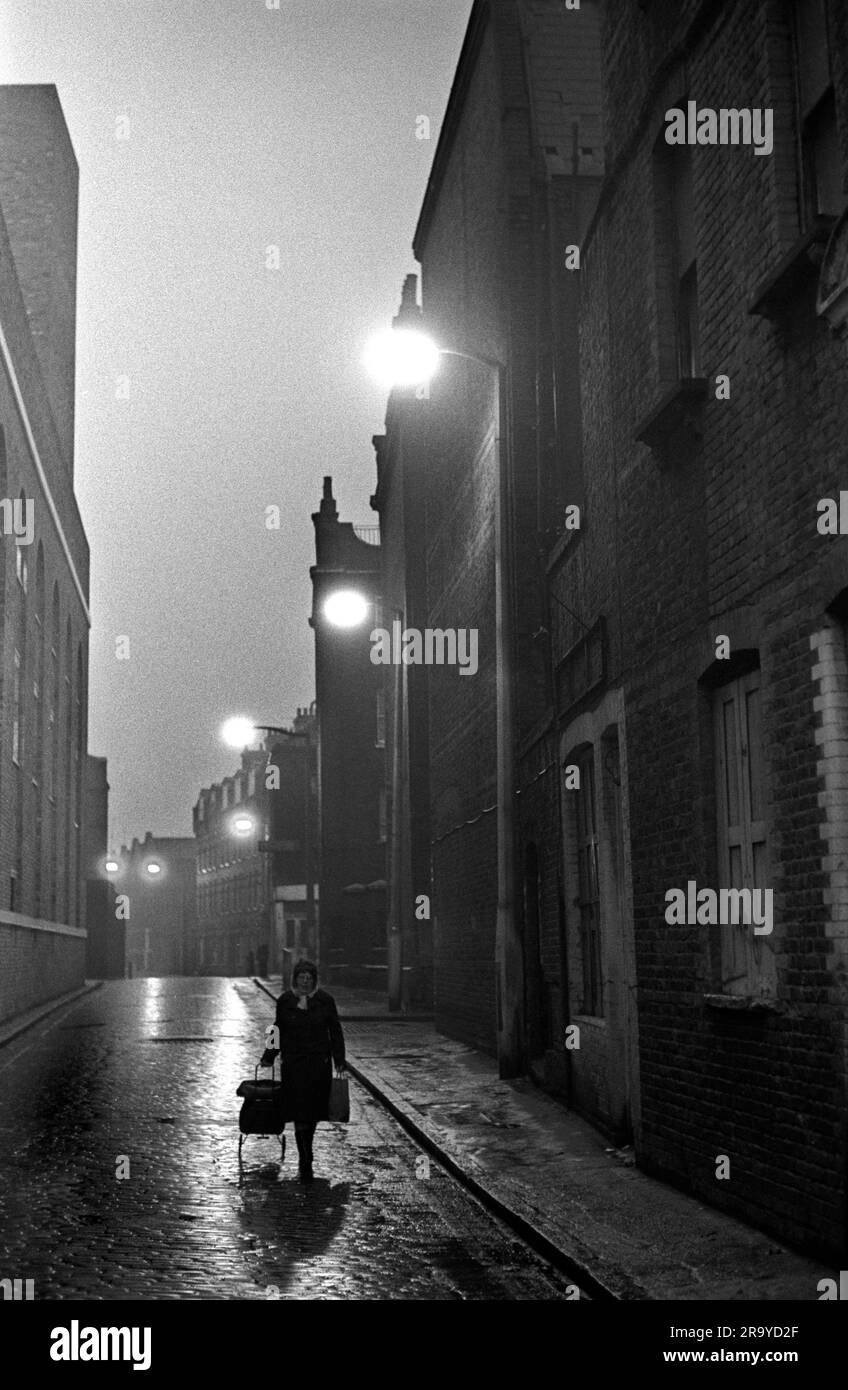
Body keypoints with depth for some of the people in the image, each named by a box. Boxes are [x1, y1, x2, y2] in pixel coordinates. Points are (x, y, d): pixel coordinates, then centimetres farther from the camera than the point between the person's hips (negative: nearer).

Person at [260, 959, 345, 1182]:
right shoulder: (285, 1001, 3)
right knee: (300, 1113, -9)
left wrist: (339, 1061, 1)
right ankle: (306, 1163, -8)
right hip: (293, 1063, -1)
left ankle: (305, 1155, 27)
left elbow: (335, 1032, 5)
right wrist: (268, 1057, 13)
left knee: (313, 1111, 6)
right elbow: (279, 1031, 13)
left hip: (319, 1063, 1)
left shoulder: (325, 1000, 1)